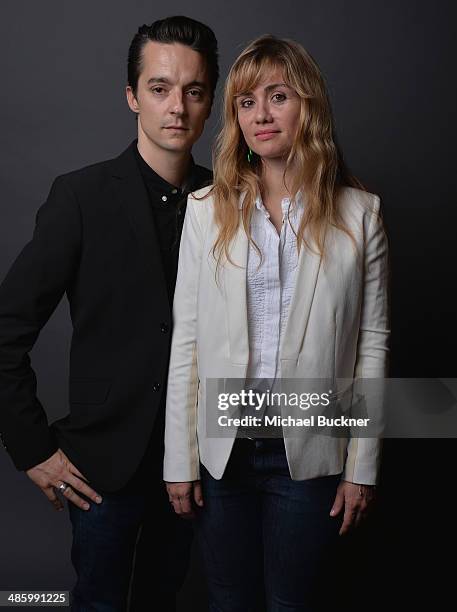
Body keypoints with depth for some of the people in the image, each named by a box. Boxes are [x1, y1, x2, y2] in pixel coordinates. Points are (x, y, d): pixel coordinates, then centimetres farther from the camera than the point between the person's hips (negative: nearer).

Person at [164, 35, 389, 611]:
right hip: (221, 452, 1)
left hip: (310, 454, -1)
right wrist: (179, 460, -1)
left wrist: (362, 466, -2)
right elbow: (186, 339, -1)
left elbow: (372, 341, -1)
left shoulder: (358, 212, -3)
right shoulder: (207, 209, -2)